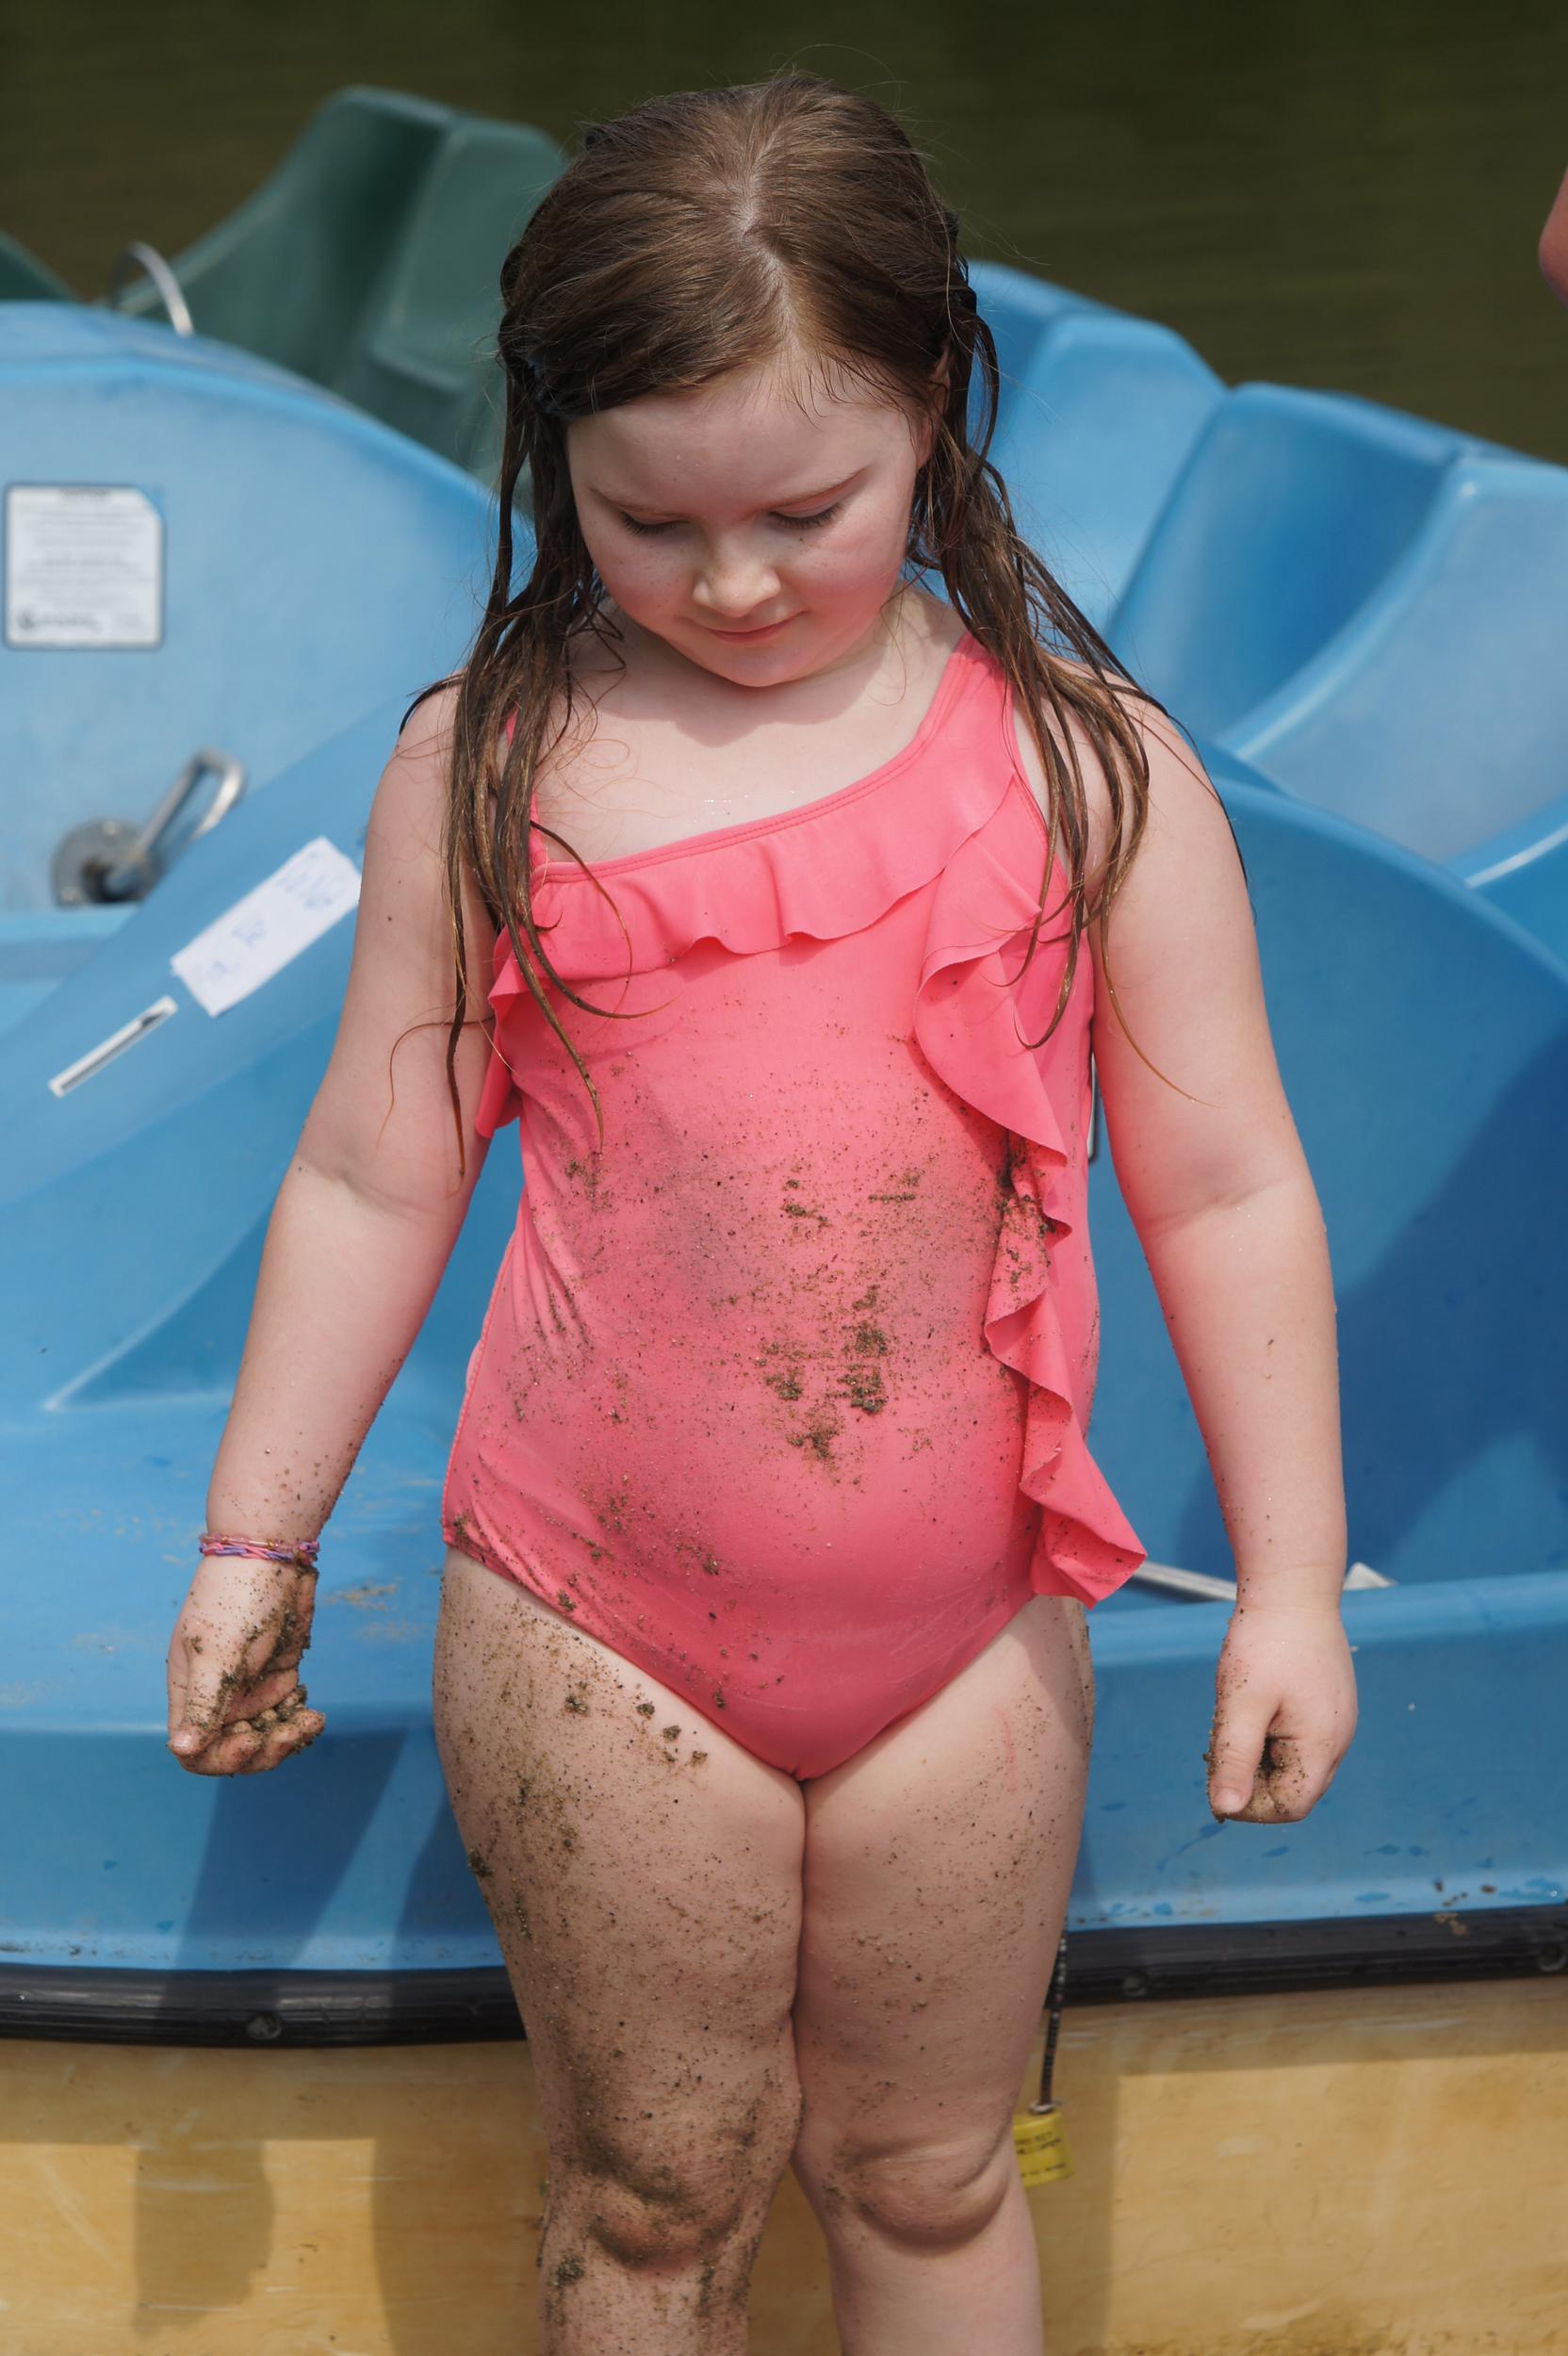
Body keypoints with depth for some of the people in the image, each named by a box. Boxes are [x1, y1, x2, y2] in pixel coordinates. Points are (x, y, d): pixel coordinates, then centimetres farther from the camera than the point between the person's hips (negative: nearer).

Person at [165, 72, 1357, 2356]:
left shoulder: (1087, 765, -5)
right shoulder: (492, 769, -4)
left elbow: (1227, 1188, 0)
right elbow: (371, 1179, 4)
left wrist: (1288, 1581, 0)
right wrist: (255, 1539, 8)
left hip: (966, 1641, 1)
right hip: (591, 1635, 0)